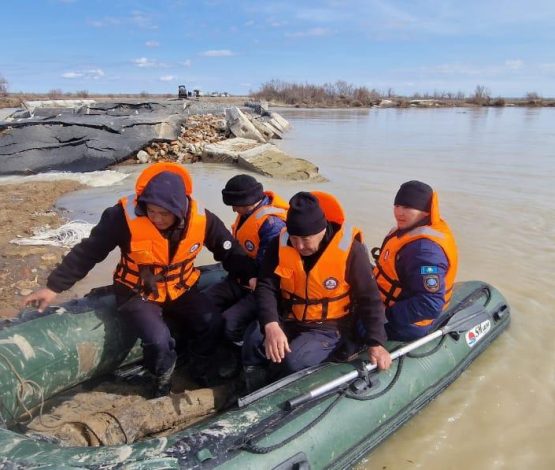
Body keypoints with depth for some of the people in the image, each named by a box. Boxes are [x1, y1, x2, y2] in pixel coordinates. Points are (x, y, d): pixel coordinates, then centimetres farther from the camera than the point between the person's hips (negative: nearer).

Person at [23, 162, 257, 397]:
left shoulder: (200, 218, -17)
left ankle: (200, 370, 13)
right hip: (138, 292, -2)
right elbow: (87, 252, -15)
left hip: (181, 289, 3)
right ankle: (162, 378, 11)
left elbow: (230, 251, -2)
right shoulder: (124, 216, -25)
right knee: (158, 340, -25)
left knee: (210, 324, -19)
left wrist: (252, 276, -12)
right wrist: (53, 286, -12)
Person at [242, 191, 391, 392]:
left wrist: (376, 343, -15)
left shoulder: (350, 250, -19)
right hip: (287, 321, 4)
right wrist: (271, 326, -29)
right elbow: (266, 287, -12)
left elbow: (369, 299, -10)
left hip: (327, 328, -3)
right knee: (253, 343, -23)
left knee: (293, 362, -28)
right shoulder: (280, 244, -9)